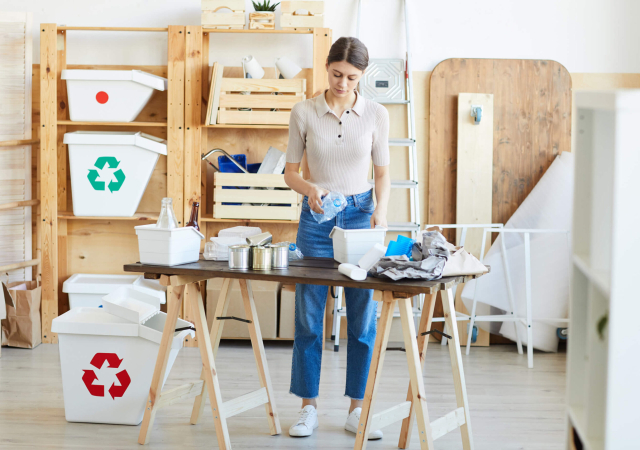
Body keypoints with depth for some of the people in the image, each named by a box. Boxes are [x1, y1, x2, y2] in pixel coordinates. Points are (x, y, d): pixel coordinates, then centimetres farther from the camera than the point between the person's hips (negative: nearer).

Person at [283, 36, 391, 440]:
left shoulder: (376, 114, -2)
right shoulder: (304, 112, -4)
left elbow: (383, 172, 5)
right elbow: (291, 171, 1)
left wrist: (381, 209, -12)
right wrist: (309, 189, -20)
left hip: (361, 215, 1)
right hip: (317, 216, 0)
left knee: (363, 318, 2)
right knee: (308, 316, 2)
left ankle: (357, 410, 13)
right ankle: (309, 407, 14)